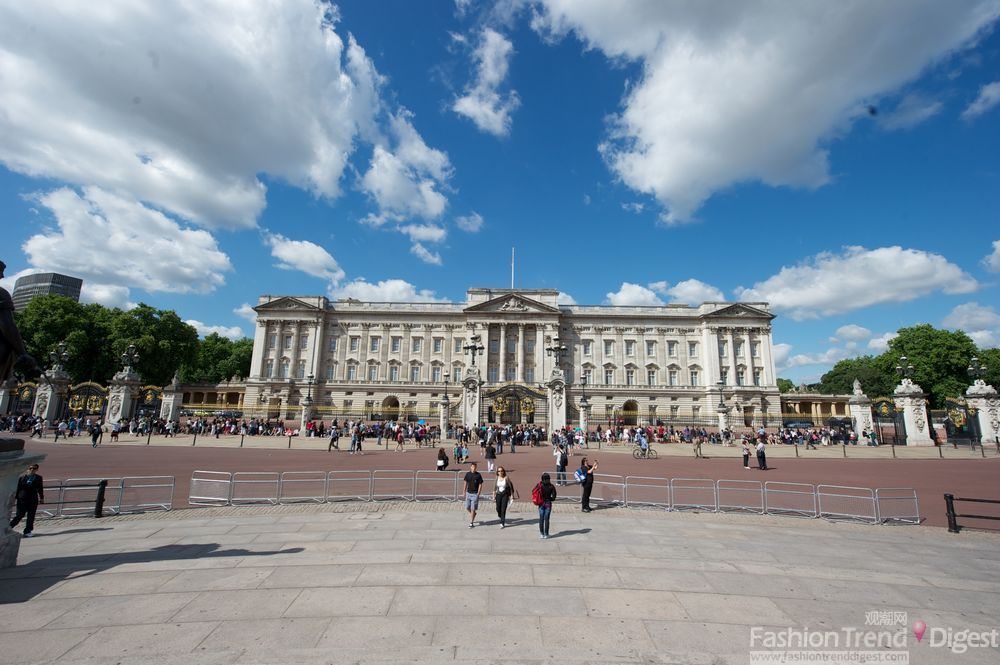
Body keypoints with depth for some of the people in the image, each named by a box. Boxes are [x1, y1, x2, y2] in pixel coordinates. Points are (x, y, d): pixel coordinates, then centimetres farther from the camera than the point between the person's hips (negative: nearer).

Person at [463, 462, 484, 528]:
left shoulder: (478, 475, -7)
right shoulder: (467, 474, 2)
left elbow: (480, 485, -4)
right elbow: (466, 483, 12)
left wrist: (478, 494, -10)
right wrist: (464, 492, 10)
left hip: (475, 494, -4)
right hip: (468, 493, 4)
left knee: (473, 509, -4)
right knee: (467, 508, 10)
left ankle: (471, 523, 6)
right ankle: (473, 514, 39)